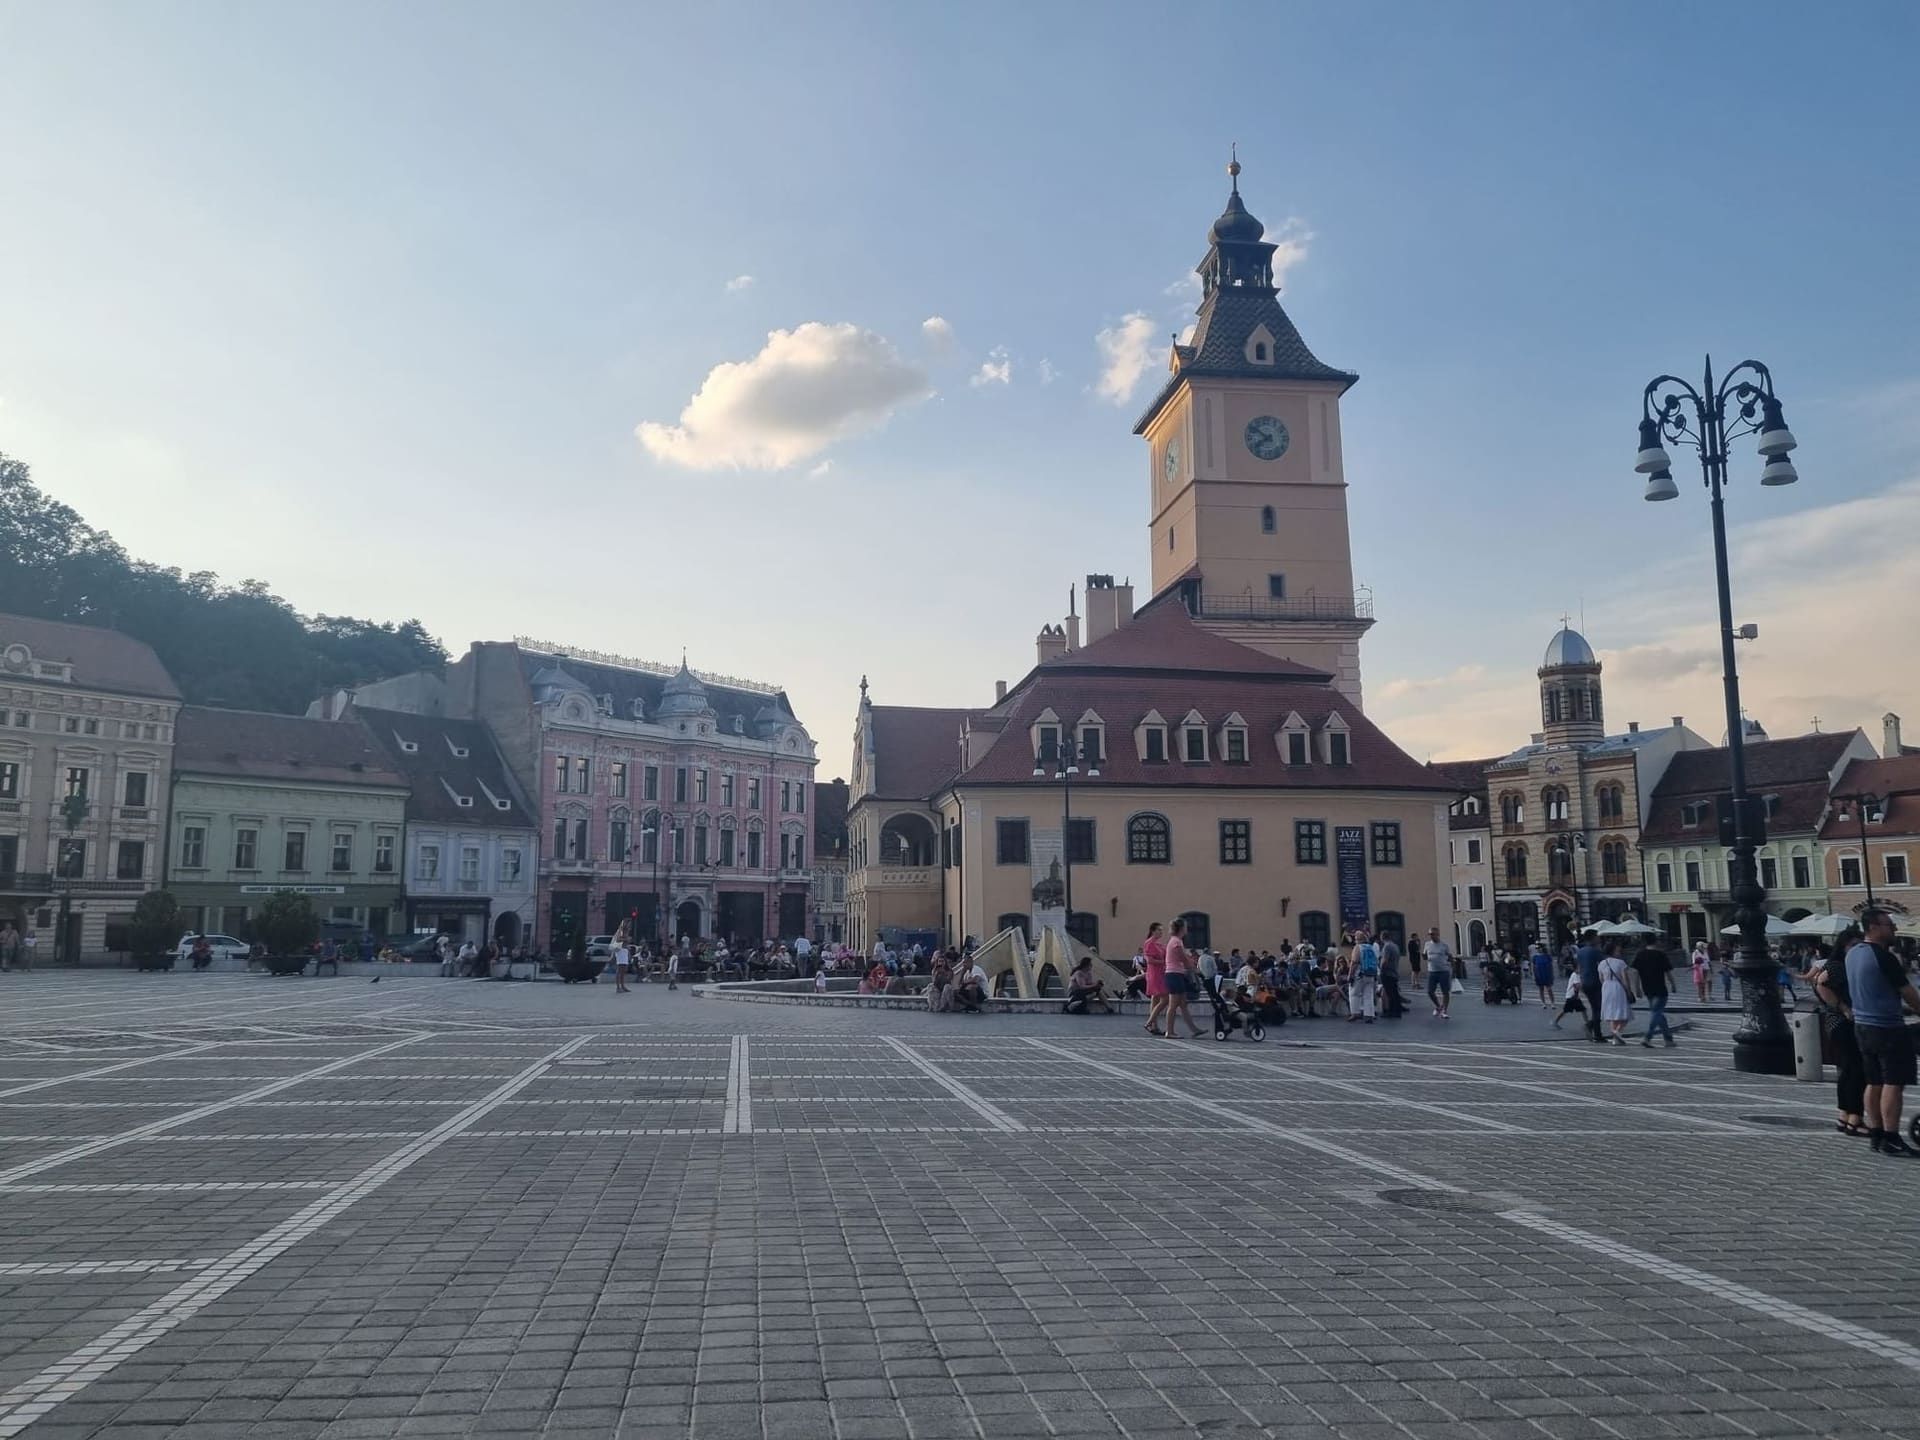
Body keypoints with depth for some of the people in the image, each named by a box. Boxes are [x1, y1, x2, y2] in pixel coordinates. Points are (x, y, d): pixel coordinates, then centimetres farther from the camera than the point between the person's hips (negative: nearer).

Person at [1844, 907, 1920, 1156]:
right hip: (1888, 1028, -9)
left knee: (1874, 1083, 13)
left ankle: (1876, 1134, 17)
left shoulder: (1853, 954, 9)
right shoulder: (1883, 957, -16)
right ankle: (1891, 1139, -5)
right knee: (1893, 1084, -6)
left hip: (1862, 1025, 9)